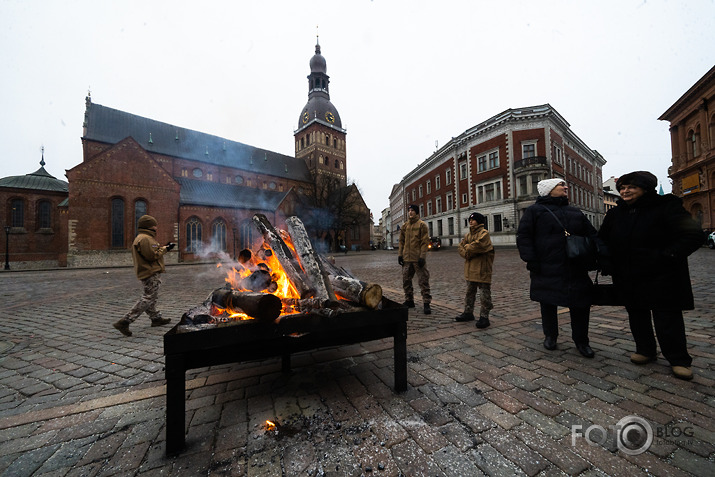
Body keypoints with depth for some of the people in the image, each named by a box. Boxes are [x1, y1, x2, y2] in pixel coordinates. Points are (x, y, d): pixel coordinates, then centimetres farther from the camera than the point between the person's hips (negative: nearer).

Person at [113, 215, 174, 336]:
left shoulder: (146, 237, 18)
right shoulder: (145, 238, -17)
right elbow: (152, 255, -23)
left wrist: (163, 247, 12)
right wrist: (164, 249, -12)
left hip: (150, 272, 12)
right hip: (150, 273, -12)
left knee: (151, 297, 19)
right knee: (148, 298, -9)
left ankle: (156, 318, 32)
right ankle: (124, 322, -7)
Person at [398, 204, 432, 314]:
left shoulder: (422, 225, -2)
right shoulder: (405, 226, 13)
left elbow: (425, 242, -7)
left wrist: (422, 256, -14)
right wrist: (400, 254, 8)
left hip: (418, 258, -6)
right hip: (406, 258, 6)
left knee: (423, 281, -2)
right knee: (406, 280, 12)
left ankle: (426, 303, 6)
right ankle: (409, 301, 26)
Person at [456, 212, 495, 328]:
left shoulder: (484, 233, -9)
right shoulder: (468, 234, 15)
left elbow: (477, 245, -25)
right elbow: (460, 247, 8)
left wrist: (466, 247, -9)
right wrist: (466, 254, -10)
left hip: (482, 269, -8)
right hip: (470, 269, 8)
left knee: (484, 294, 0)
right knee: (470, 292, 17)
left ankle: (484, 317, 9)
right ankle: (468, 313, 29)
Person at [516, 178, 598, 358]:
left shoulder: (576, 212, 19)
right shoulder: (535, 210, 2)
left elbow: (592, 236, 20)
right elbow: (523, 236, -5)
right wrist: (531, 261, -13)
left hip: (576, 270, 4)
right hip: (547, 271, -4)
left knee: (581, 305, 6)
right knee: (548, 305, 8)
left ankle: (581, 340, 26)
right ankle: (550, 336, 28)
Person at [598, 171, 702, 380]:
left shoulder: (666, 207, -8)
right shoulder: (615, 214, 7)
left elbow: (692, 237, -13)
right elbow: (602, 241, 16)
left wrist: (666, 257, -21)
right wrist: (608, 264, 6)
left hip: (661, 277, -4)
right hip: (627, 277, 5)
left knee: (667, 317, 2)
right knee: (637, 315, 14)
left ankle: (678, 360, 19)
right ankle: (645, 350, 30)